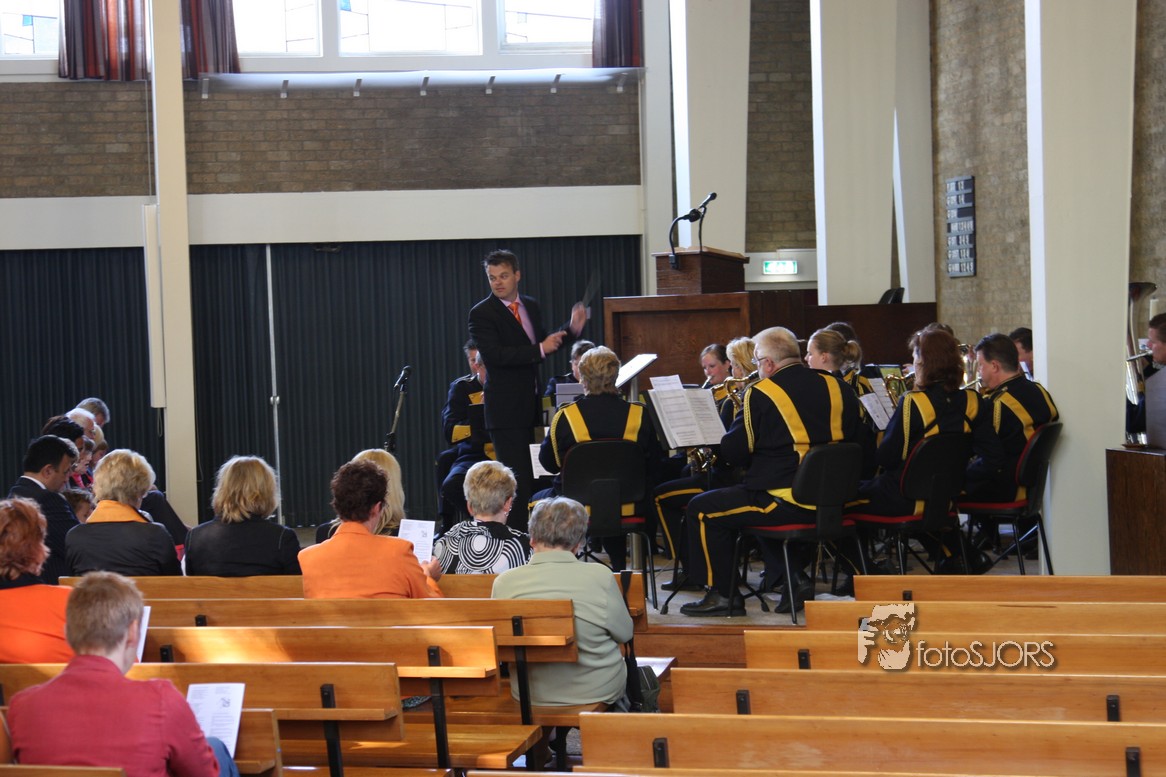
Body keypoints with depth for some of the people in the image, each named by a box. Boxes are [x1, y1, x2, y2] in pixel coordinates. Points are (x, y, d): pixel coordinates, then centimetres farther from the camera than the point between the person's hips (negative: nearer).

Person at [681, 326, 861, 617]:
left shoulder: (760, 393, -10)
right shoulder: (836, 386, 6)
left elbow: (734, 453, -6)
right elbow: (852, 437, 21)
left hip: (787, 502, -7)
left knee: (702, 509, 9)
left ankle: (722, 594, 11)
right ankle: (794, 578, 23)